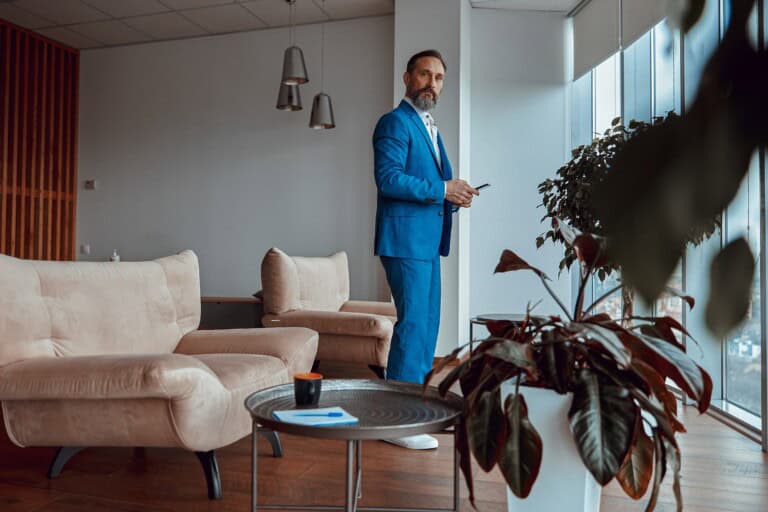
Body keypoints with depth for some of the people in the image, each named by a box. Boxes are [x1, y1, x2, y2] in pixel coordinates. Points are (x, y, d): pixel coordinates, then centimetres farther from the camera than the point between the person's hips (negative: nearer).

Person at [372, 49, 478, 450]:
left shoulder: (429, 128, 23)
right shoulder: (395, 122, -6)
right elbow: (389, 179, -19)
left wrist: (453, 196, 5)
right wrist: (441, 189, -17)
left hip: (427, 241, 10)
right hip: (406, 239, -10)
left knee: (427, 324, 13)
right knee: (413, 323, -9)